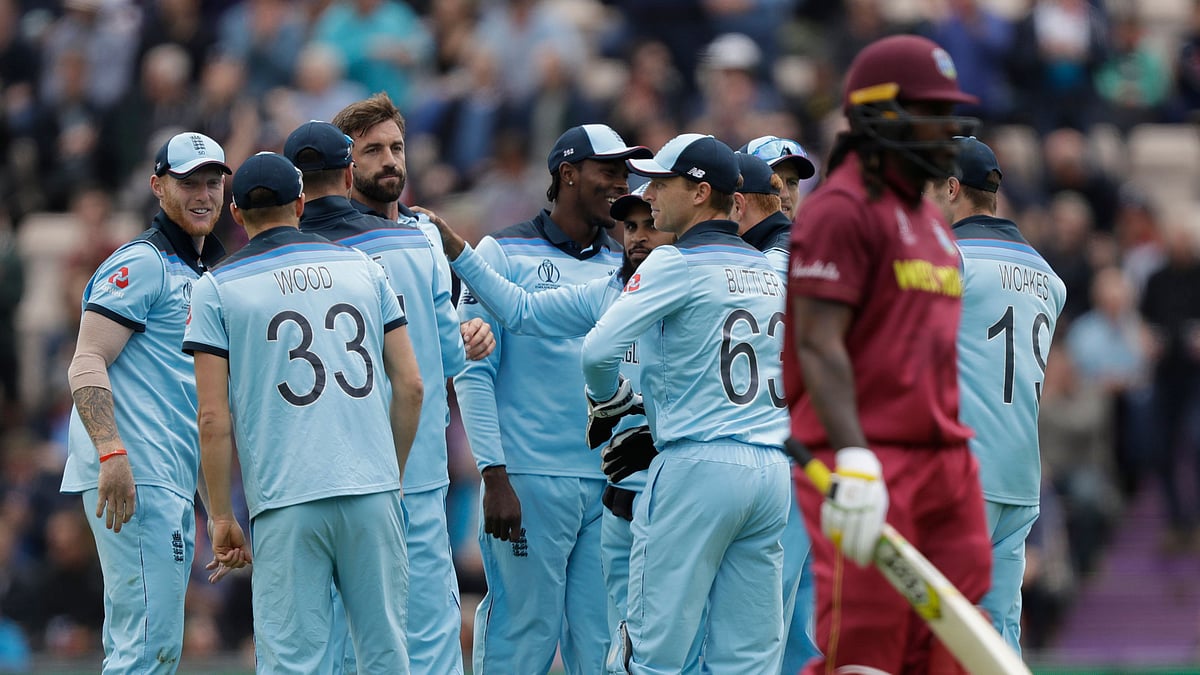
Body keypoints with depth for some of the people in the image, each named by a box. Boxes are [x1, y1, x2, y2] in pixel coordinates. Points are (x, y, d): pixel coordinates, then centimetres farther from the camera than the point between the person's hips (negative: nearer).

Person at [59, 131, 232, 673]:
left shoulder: (205, 276, 25)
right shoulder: (142, 264, -4)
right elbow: (87, 363, -14)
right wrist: (112, 454, -27)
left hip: (173, 484, 10)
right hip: (135, 481, -10)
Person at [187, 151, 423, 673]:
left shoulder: (218, 287, 4)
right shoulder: (362, 268, 13)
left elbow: (214, 418, -1)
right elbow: (410, 386, 10)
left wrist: (221, 517, 5)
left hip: (285, 500, -2)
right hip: (373, 492, 3)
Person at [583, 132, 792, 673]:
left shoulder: (675, 264, -6)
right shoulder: (770, 273, 16)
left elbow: (599, 349, -16)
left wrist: (607, 400, 7)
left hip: (699, 466, -7)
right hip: (772, 470, 7)